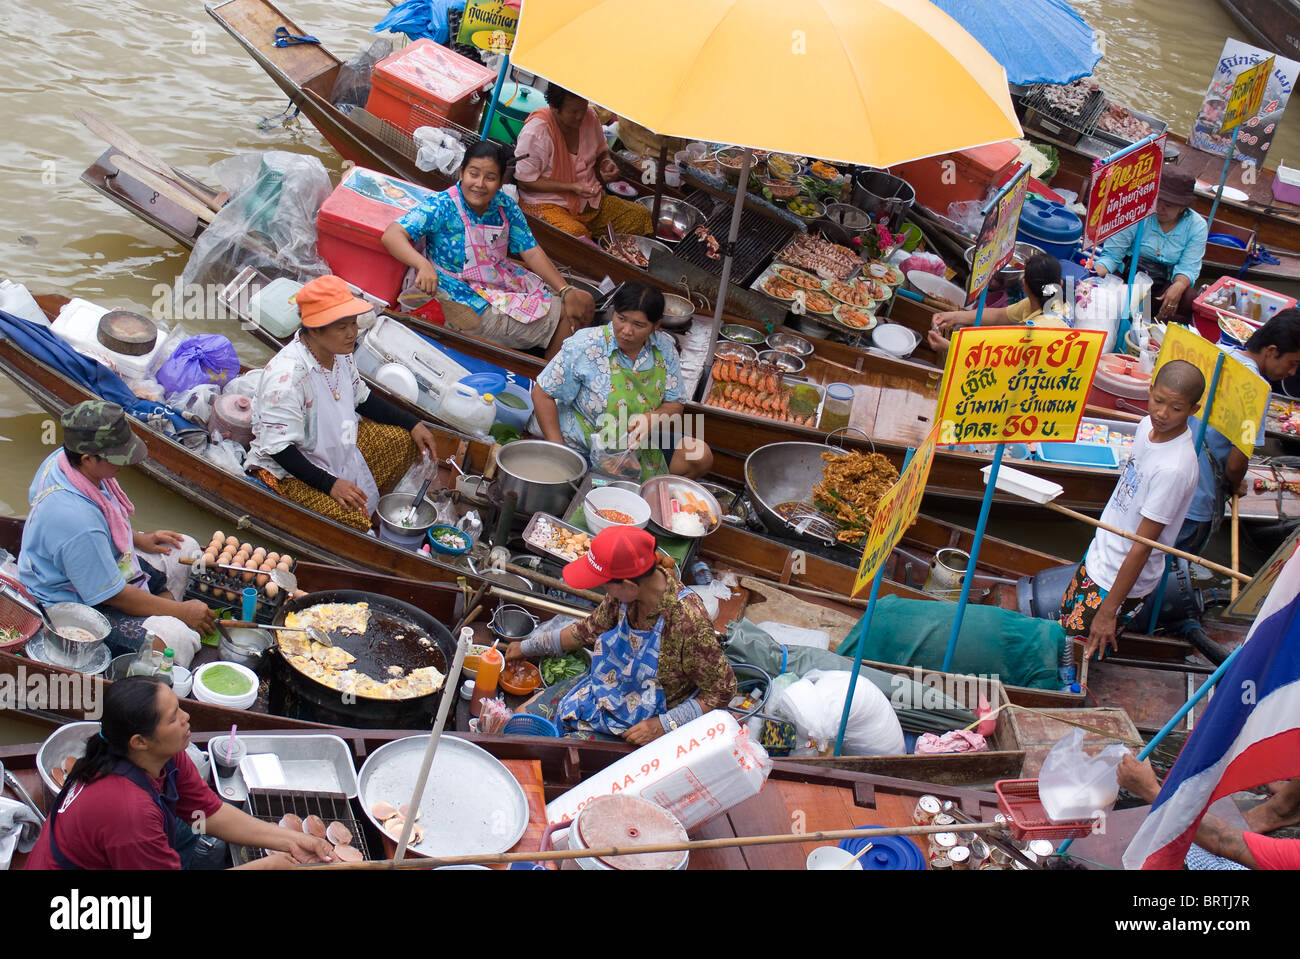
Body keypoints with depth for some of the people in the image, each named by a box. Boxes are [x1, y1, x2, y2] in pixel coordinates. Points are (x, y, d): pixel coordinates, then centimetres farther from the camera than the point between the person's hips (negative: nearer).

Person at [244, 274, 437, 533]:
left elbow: (361, 398, 13)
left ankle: (368, 500, 8)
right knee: (352, 521, -26)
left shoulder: (340, 353, -6)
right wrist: (330, 484, -31)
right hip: (290, 471, -9)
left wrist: (412, 423, 5)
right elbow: (279, 447, -29)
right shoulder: (286, 376, -32)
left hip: (338, 443, 9)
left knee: (403, 439, 4)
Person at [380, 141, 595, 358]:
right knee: (562, 317, -10)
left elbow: (532, 252, 1)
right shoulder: (442, 207, -19)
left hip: (508, 280, 7)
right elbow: (392, 235, -29)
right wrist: (423, 264, -47)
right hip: (472, 304, -7)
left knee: (583, 303, 5)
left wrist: (565, 290, -9)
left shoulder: (505, 206, -2)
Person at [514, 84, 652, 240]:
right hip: (548, 203, -7)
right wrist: (572, 187, -21)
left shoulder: (590, 116, 1)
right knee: (576, 233, -38)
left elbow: (601, 152, 22)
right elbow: (525, 183, -15)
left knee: (642, 216, -10)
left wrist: (607, 163, -4)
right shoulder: (536, 132, -19)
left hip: (590, 200, 7)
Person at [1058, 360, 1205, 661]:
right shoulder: (1148, 425, -7)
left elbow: (1142, 548, -27)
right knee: (1068, 621, 22)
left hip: (1123, 579, -8)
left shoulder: (1174, 469, -32)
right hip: (1100, 555, 9)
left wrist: (1109, 610, -22)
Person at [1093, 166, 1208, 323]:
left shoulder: (1197, 226, -2)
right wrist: (1094, 275, -28)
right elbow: (1111, 255, -8)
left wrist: (1178, 287, -29)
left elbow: (1188, 268, -6)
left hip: (1166, 284, 2)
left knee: (1192, 302, -31)